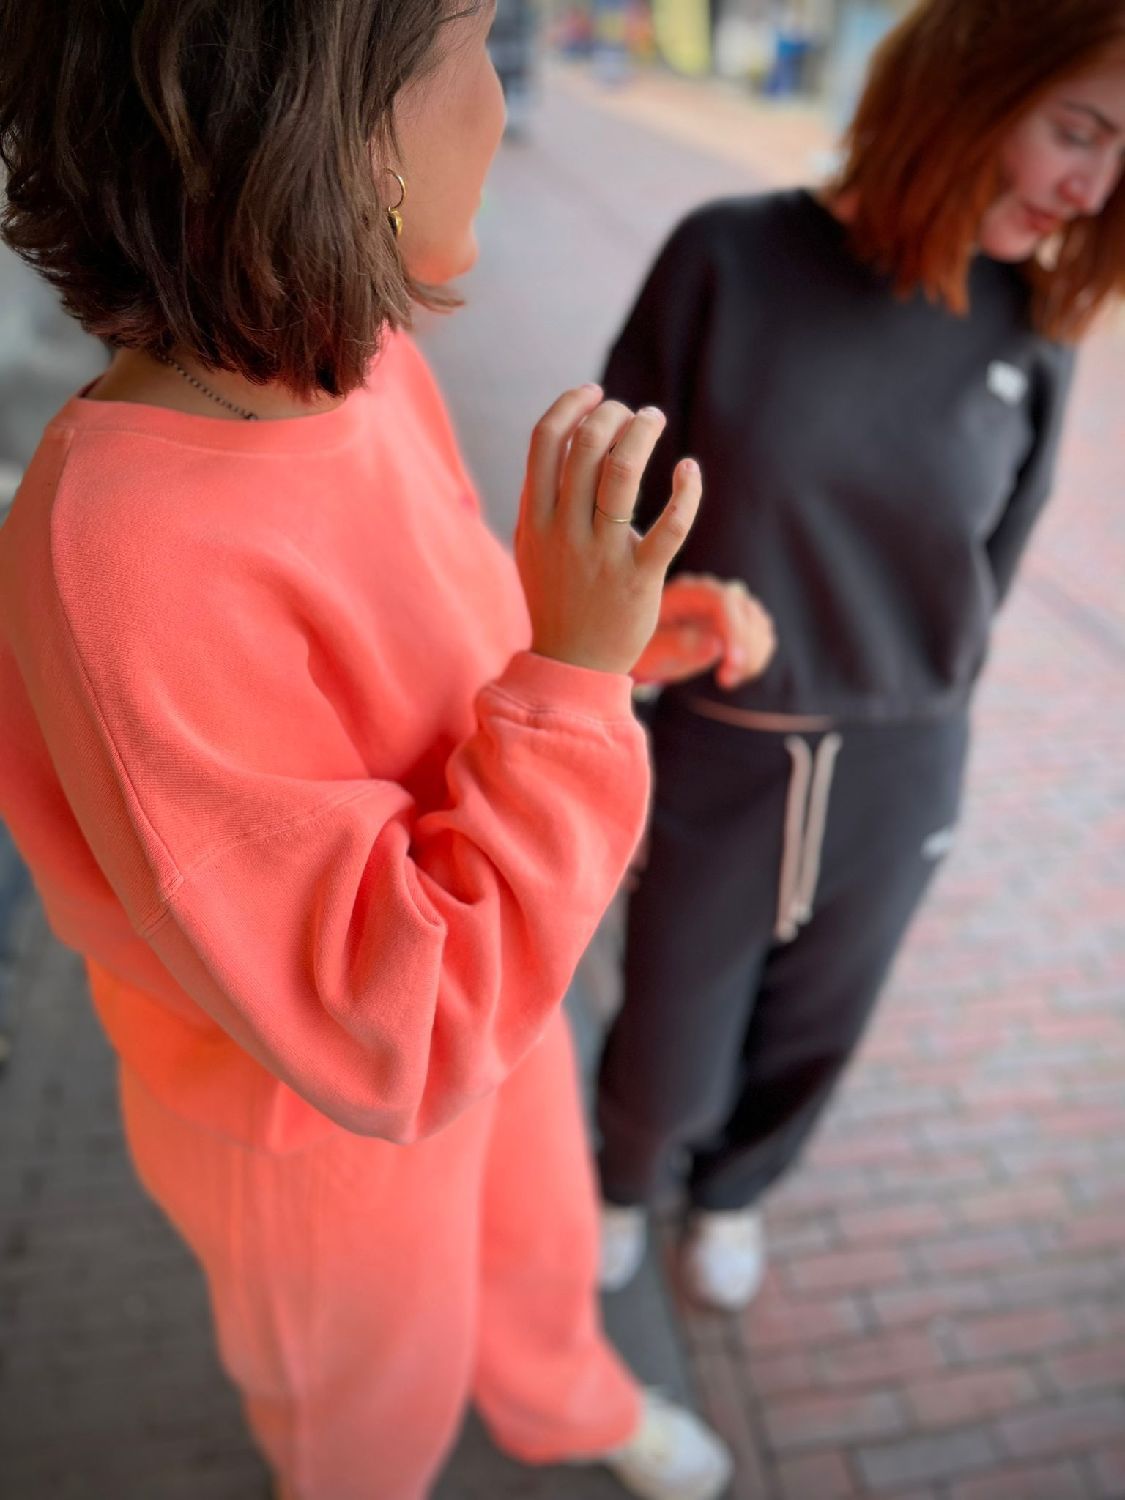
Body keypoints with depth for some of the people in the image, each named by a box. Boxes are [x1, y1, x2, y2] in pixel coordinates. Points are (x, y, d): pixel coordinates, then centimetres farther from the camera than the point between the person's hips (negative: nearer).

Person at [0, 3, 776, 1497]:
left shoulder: (364, 364, -14)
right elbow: (390, 1048, -35)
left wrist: (624, 640, -11)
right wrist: (570, 675, -39)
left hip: (481, 992, 7)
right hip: (322, 1121, -6)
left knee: (539, 1247, 35)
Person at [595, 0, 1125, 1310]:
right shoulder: (728, 262, -16)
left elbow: (986, 575, 5)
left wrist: (905, 749, 13)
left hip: (897, 793, 3)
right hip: (710, 765, -2)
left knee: (808, 1044, 24)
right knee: (668, 1065, 16)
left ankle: (731, 1190, 59)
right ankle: (626, 1177, 54)